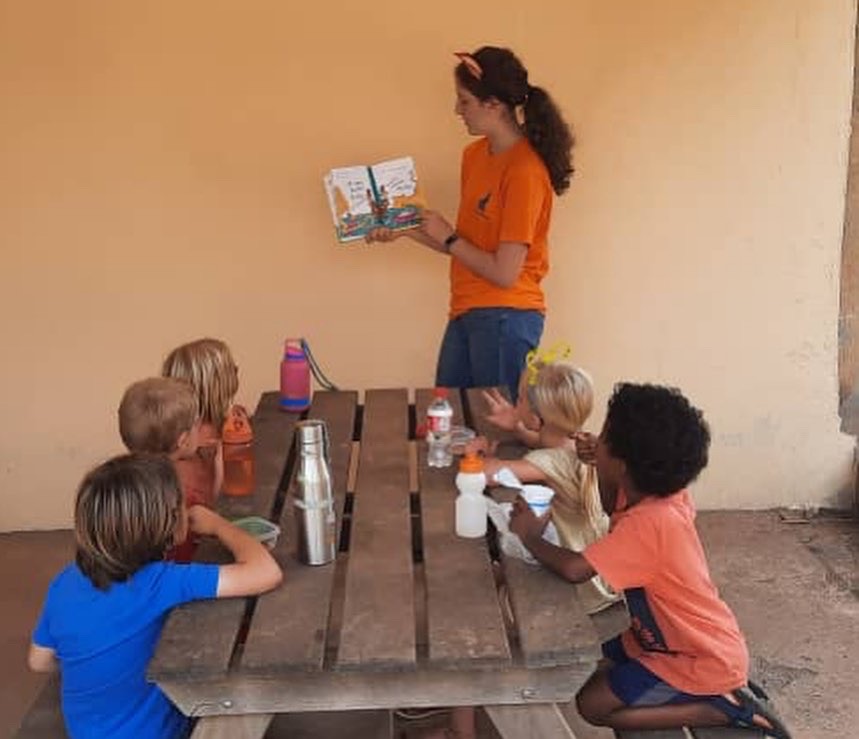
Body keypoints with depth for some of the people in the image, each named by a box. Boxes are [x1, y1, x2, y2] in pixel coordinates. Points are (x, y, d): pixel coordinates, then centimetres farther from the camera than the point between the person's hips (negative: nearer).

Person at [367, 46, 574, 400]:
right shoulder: (475, 154, 8)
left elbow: (504, 272, -18)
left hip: (506, 319, -8)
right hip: (466, 313, 8)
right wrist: (403, 228, 8)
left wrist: (448, 237, -8)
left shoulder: (525, 171, -18)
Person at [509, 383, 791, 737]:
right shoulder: (655, 492, -8)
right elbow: (614, 511, 15)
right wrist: (599, 466, -4)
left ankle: (723, 707, -3)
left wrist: (530, 536, -19)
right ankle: (722, 691, 15)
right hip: (699, 641, 9)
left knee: (592, 704, -7)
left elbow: (574, 569, -38)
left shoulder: (649, 522, -33)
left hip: (705, 660, -9)